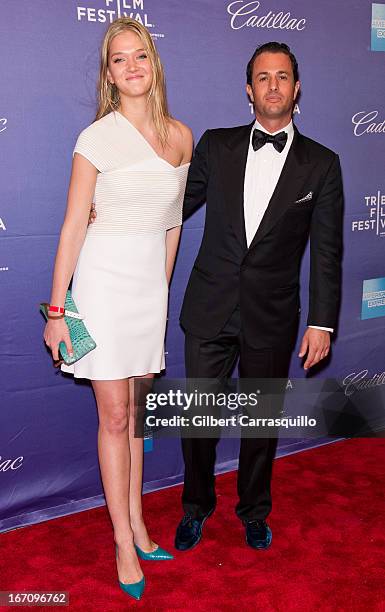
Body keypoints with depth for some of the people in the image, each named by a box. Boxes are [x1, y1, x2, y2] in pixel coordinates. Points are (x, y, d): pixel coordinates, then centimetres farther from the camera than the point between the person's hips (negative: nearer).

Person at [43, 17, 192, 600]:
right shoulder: (97, 138, -8)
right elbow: (73, 227, -8)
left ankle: (137, 522, 27)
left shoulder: (181, 136, 6)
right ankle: (124, 542, 15)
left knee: (134, 410, 14)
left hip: (152, 283, 4)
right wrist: (56, 310, -9)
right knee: (114, 416, 2)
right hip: (104, 279, -4)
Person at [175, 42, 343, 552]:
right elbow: (175, 207, 9)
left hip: (272, 318, 0)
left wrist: (322, 322, -5)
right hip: (209, 312, 1)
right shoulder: (217, 146, 3)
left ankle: (254, 511, 38)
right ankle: (197, 506, 35)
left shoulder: (321, 164, 0)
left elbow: (327, 251, -1)